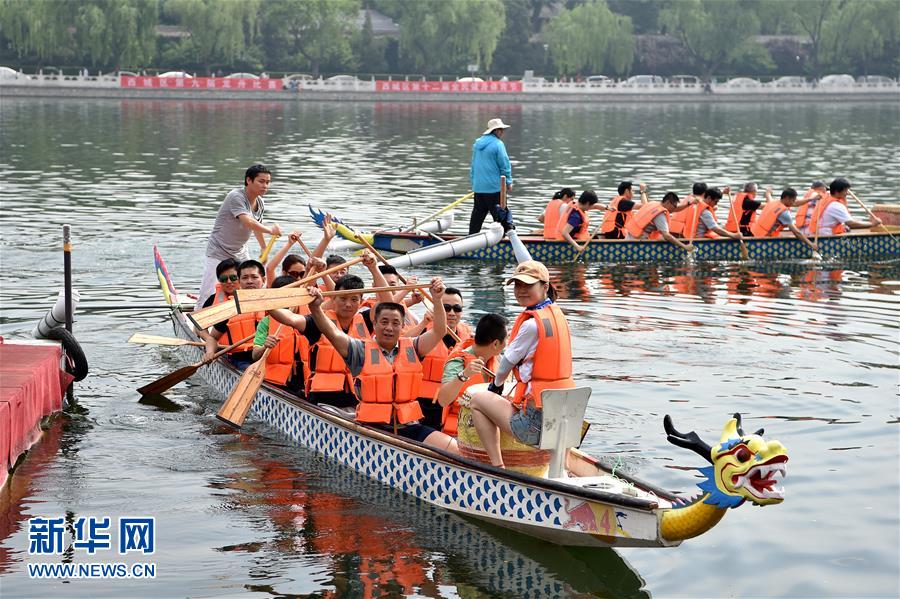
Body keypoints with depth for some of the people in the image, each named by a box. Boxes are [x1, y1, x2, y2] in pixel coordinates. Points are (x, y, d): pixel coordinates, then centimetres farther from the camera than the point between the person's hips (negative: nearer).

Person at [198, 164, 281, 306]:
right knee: (208, 296, -14)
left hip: (240, 253, 8)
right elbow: (248, 222, -35)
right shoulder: (236, 196, -22)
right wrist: (270, 230, -24)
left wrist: (264, 249, 31)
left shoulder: (260, 204, 3)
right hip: (218, 253, -8)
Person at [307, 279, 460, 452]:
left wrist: (437, 300, -8)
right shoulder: (361, 350, 6)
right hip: (372, 428, -3)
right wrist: (315, 308, -23)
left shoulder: (411, 348, 15)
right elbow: (333, 334, -7)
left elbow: (439, 331, 6)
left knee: (455, 450, -15)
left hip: (409, 427, 3)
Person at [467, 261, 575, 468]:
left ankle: (497, 465, 3)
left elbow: (507, 361, -1)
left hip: (536, 423, -9)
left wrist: (497, 383, 19)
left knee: (478, 399, 12)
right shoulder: (557, 313, 10)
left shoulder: (532, 325, -16)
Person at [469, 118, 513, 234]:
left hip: (478, 186, 7)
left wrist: (473, 181, 24)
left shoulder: (477, 143, 11)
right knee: (500, 215, -2)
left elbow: (473, 165, 17)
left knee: (478, 212, 14)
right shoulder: (497, 144, -12)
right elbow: (504, 165, -11)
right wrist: (508, 182, -2)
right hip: (494, 186, -7)